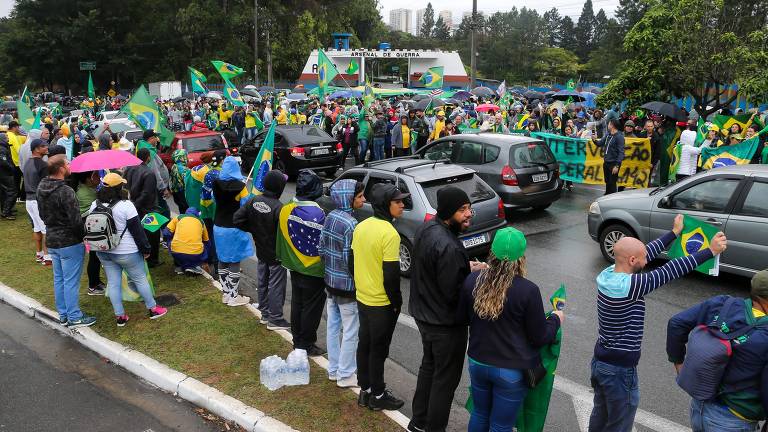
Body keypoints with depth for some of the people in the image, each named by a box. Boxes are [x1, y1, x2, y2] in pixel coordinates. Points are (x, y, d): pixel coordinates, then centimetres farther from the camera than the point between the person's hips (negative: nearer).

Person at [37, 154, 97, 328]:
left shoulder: (41, 188, 3)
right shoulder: (65, 192, -24)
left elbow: (42, 214, 14)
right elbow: (76, 220, -23)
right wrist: (84, 235, -8)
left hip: (51, 240, 8)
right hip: (70, 242, -8)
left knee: (59, 279, 17)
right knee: (71, 281, 1)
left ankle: (63, 315, 28)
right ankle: (74, 318, 11)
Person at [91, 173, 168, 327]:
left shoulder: (94, 205, 1)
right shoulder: (125, 205, -18)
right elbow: (137, 230, -15)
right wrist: (145, 249, -6)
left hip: (103, 252, 6)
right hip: (126, 252, -6)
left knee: (113, 282, 11)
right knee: (140, 279, 9)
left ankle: (120, 316, 17)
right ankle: (152, 309, 20)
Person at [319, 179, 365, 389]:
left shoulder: (330, 217, 2)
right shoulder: (351, 224, -23)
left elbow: (321, 248, 7)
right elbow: (350, 259, -22)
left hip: (331, 282, 8)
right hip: (347, 285, -8)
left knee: (333, 327, 18)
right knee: (351, 332, 6)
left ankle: (333, 369, 31)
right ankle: (346, 375, 17)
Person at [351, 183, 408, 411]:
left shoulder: (361, 226, 2)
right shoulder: (389, 233, -23)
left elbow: (352, 263, 10)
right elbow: (391, 274, -22)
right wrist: (396, 303, -10)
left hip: (362, 298, 7)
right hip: (382, 304, -7)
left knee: (364, 344, 17)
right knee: (378, 350, 7)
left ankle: (365, 390, 31)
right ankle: (378, 396, 21)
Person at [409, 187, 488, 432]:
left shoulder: (426, 228, -2)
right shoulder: (448, 247, -31)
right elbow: (453, 293, -27)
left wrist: (464, 266, 2)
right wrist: (474, 272, -12)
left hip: (423, 313, 9)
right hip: (445, 322, -9)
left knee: (428, 366, 25)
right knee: (446, 379, 10)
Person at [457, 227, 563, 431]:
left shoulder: (472, 280, -11)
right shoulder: (528, 291, -23)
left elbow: (462, 317, 5)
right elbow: (540, 338, -12)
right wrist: (555, 319, 6)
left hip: (477, 362, 4)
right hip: (511, 370, -4)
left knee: (480, 414, 24)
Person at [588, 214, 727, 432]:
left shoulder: (607, 274, -5)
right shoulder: (629, 286, -29)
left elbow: (648, 252, 6)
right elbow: (672, 269, -23)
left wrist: (675, 233, 17)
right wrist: (710, 250, -13)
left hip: (600, 361, 8)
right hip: (619, 370, -8)